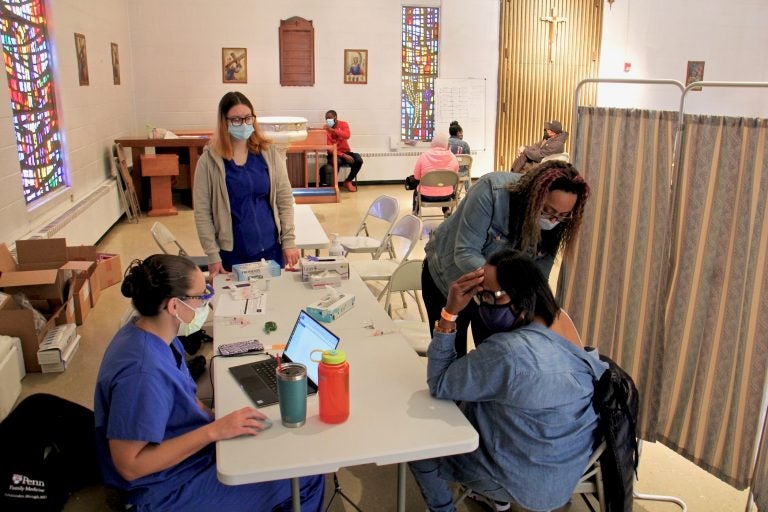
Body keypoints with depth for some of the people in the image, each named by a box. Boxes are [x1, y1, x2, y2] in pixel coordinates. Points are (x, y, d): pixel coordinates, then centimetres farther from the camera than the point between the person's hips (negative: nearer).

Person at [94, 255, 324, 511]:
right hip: (171, 489, -9)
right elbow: (130, 466, -28)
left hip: (192, 444, 9)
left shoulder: (154, 335, -4)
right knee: (305, 479, -8)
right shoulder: (141, 372, -32)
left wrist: (219, 421, -5)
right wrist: (214, 430, -28)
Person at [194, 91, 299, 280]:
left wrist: (289, 241, -2)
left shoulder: (269, 153, 0)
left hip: (271, 248, 2)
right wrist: (212, 256, -8)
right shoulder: (209, 160, -6)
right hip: (232, 253, -2)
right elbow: (202, 212, -5)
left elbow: (285, 199, 2)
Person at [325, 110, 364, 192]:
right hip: (334, 154, -3)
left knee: (359, 160, -25)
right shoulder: (326, 129, -7)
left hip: (346, 152, 3)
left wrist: (333, 130, -32)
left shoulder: (343, 124, 1)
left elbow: (347, 135, -22)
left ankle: (348, 181, -4)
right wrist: (343, 155, -26)